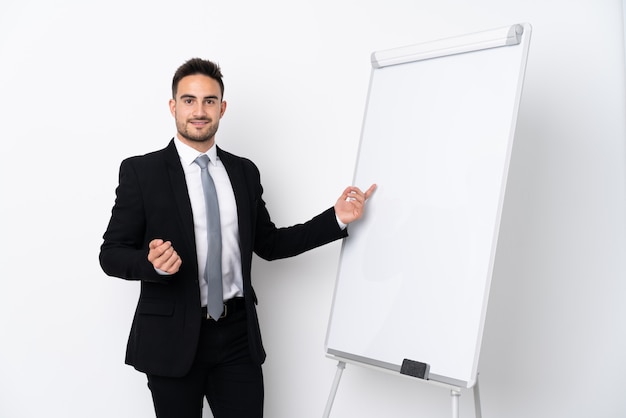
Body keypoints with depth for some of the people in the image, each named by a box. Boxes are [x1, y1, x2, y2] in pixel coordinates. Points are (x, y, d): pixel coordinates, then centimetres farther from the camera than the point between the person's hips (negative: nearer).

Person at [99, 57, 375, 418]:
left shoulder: (244, 171, 8)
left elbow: (269, 243, 12)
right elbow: (111, 253, -3)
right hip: (173, 338, -2)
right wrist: (153, 263, -25)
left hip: (238, 336, 3)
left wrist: (336, 219, 3)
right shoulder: (141, 171, -3)